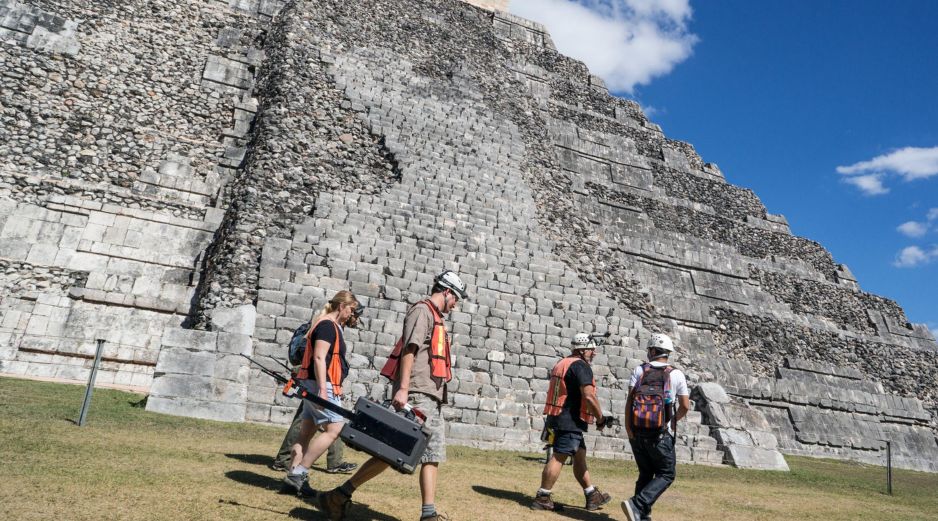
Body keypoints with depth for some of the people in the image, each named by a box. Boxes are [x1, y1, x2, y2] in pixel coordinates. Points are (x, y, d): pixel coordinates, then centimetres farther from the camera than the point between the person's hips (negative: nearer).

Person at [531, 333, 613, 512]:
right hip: (570, 421, -10)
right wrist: (600, 418, -10)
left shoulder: (562, 363, 17)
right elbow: (589, 396, -23)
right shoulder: (581, 366, -13)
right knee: (559, 457, -5)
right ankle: (541, 498, 0)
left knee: (580, 456, 16)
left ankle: (592, 496, 23)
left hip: (556, 418, 10)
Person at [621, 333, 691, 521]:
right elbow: (685, 406, 2)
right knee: (666, 475, 10)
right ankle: (636, 505, -8)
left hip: (637, 432, 3)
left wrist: (628, 427, -7)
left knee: (645, 474, 18)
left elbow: (629, 400, -9)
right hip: (661, 435, -3)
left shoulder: (639, 370, 0)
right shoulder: (676, 375, -1)